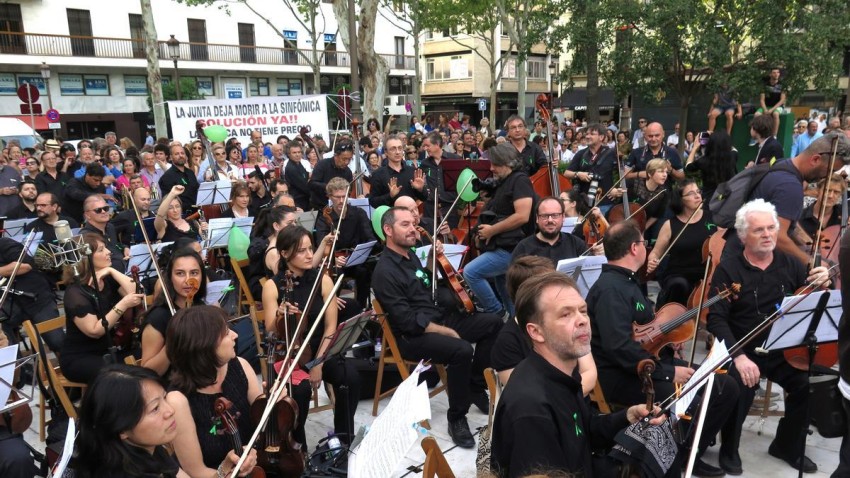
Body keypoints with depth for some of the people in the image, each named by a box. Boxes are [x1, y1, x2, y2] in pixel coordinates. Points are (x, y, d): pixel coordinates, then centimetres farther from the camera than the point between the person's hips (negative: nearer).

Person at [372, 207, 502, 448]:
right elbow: (407, 320, -22)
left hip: (440, 318, 9)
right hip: (413, 336, -9)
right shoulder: (385, 271, -17)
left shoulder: (410, 256, 11)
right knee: (462, 350, -33)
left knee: (493, 322, 3)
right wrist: (446, 332, -19)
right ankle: (457, 418, -13)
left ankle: (475, 387, 12)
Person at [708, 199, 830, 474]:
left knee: (808, 384, -20)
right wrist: (738, 356, -25)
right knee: (739, 388, -29)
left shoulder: (790, 264, 6)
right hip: (742, 351, -4)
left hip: (783, 351, 4)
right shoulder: (728, 270, -6)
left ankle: (788, 446, 10)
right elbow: (716, 319, -12)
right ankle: (729, 450, 1)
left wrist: (823, 285, -13)